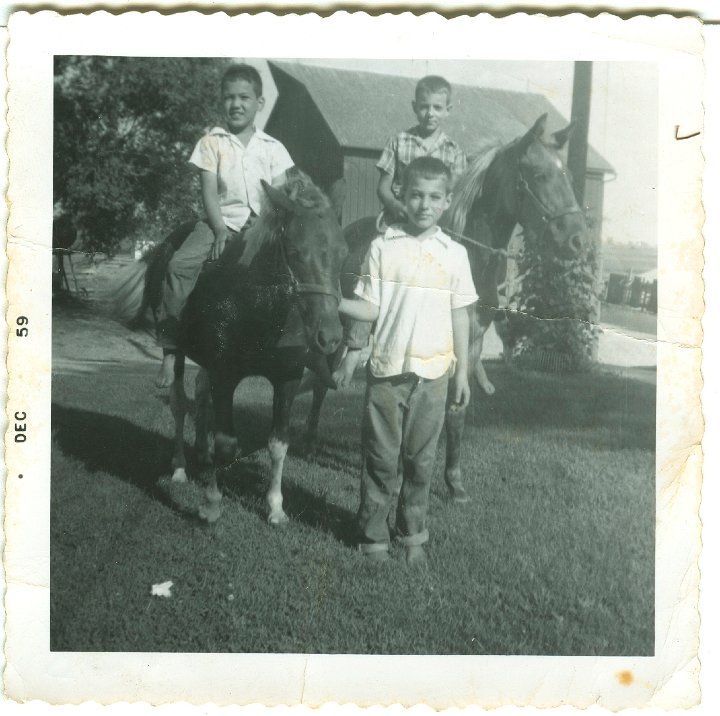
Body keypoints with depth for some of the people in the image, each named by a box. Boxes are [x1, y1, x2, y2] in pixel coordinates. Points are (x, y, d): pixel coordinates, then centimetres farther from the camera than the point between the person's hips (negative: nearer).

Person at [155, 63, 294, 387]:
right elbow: (209, 190, -3)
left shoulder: (272, 148, 8)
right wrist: (220, 230, -16)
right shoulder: (212, 142, 5)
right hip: (220, 221, -1)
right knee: (180, 266, -24)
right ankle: (170, 349, -18)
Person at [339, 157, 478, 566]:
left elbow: (460, 317, 6)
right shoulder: (383, 247, -1)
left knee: (421, 459, 11)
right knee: (381, 458, 5)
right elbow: (371, 309, -1)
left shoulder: (455, 254, 3)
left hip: (433, 373, 1)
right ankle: (373, 537, 18)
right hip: (387, 369, -1)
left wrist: (463, 372, 4)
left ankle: (414, 536, 25)